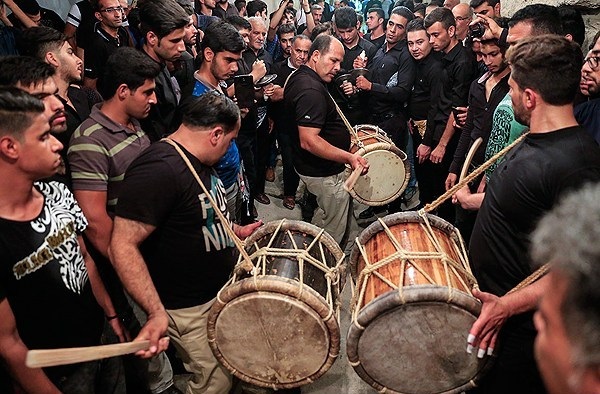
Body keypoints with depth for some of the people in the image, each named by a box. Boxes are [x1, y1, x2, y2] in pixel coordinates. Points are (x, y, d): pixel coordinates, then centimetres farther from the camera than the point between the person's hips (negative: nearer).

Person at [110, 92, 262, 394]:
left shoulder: (198, 162, 5)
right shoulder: (159, 170, -28)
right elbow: (123, 246, -32)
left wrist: (236, 231, 16)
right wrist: (156, 312, -38)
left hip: (223, 288, 10)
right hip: (192, 310, -9)